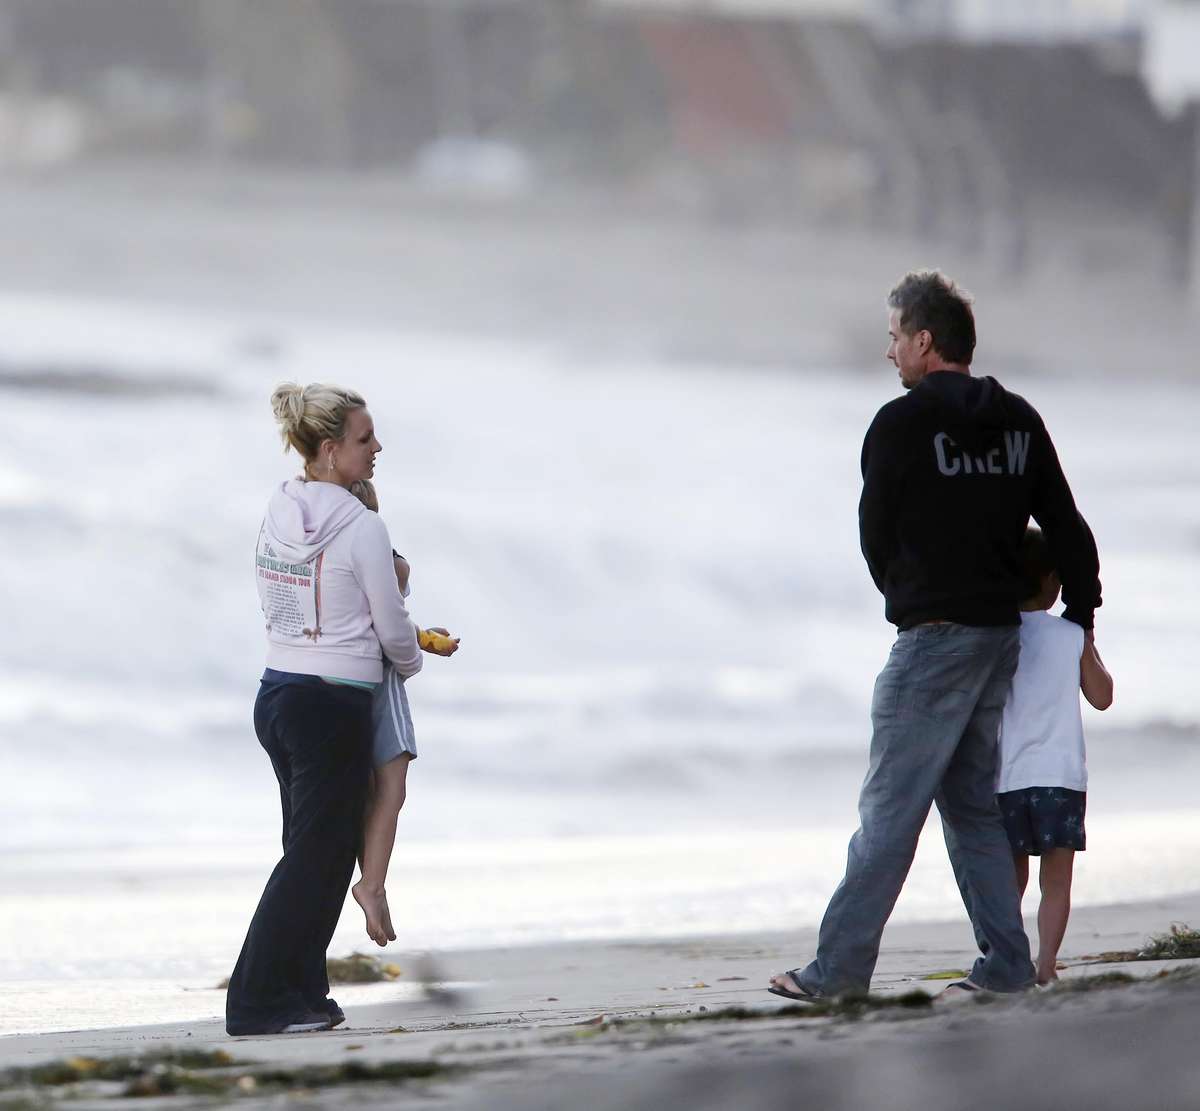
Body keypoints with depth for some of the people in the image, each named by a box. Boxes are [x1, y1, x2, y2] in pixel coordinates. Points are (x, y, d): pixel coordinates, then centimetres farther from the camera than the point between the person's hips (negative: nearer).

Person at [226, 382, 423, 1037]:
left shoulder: (277, 515, 7)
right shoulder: (361, 528, -15)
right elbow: (393, 631, -8)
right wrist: (410, 662, 17)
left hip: (277, 696, 8)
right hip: (334, 706, -8)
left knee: (317, 849, 15)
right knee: (317, 855, -3)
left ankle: (302, 994, 15)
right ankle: (256, 1002, -5)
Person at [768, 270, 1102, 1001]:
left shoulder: (902, 425, -10)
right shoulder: (1019, 422, 9)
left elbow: (876, 536, -2)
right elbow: (1068, 530, 11)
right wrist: (1081, 619, 20)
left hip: (935, 636, -7)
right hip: (1003, 633, 7)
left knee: (890, 806, -7)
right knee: (973, 802, 13)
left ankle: (841, 966, -7)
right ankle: (1005, 965, 9)